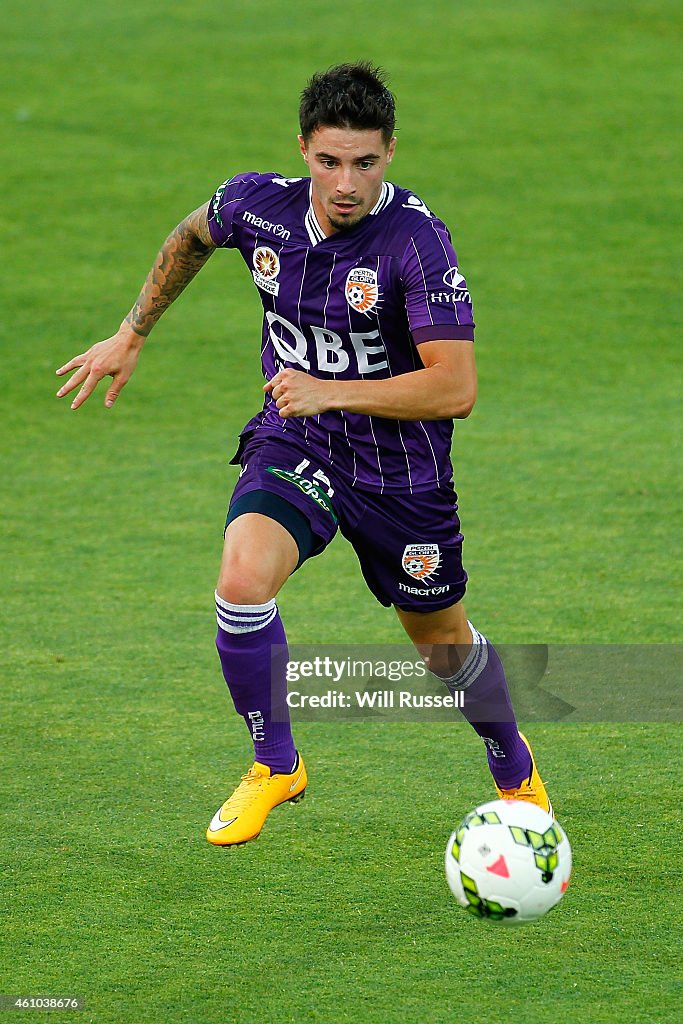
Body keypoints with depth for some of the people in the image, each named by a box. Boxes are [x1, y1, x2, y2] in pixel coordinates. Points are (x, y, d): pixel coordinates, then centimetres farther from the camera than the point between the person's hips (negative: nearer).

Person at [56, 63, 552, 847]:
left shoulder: (416, 239, -27)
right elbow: (192, 235, 13)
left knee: (442, 642, 15)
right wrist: (131, 335, 17)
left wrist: (331, 392, -34)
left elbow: (456, 388, -30)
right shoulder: (258, 205, -13)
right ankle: (275, 765, -1)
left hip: (401, 464, -2)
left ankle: (514, 767, 47)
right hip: (292, 443, 2)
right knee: (242, 581, -25)